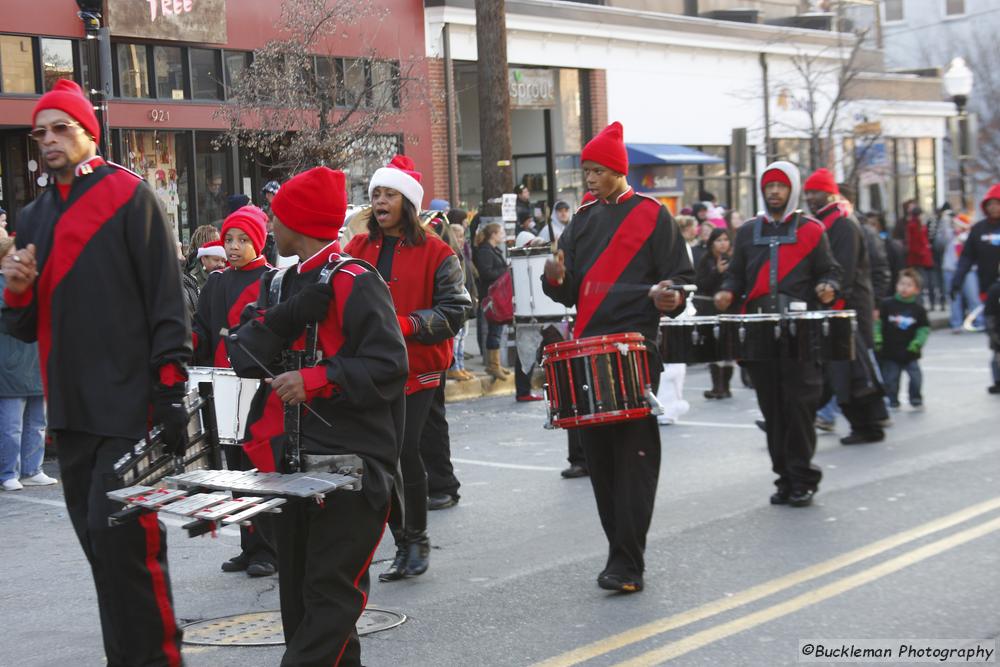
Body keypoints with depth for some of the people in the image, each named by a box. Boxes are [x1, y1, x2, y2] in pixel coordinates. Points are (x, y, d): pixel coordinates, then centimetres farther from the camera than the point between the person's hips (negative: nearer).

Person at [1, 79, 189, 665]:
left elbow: (166, 299, -8)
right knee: (99, 541, 10)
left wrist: (171, 387, -14)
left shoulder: (129, 195, -2)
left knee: (124, 539, -12)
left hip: (129, 407, -7)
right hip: (71, 409, 7)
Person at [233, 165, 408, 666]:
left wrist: (316, 380, -22)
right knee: (299, 589, 13)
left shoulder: (355, 283, -9)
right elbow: (244, 351, 2)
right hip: (293, 461, 8)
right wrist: (288, 314, -13)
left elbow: (388, 365, -17)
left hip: (351, 461, -8)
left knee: (330, 592, -7)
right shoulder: (279, 283, 14)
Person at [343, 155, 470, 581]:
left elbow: (453, 311, -6)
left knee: (405, 450, -12)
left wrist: (405, 324, -19)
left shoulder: (436, 253, -1)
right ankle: (403, 545, 20)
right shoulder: (358, 249, 11)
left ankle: (417, 537, 9)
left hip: (417, 369, -4)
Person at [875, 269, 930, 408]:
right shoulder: (887, 304, -5)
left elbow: (924, 328, 2)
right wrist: (877, 338, -10)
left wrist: (918, 342, -12)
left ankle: (916, 398, 16)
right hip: (890, 352, 0)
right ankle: (893, 400, 23)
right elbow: (877, 322, -1)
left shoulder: (918, 308, -2)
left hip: (910, 352, 0)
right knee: (891, 378, 7)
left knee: (916, 376, -2)